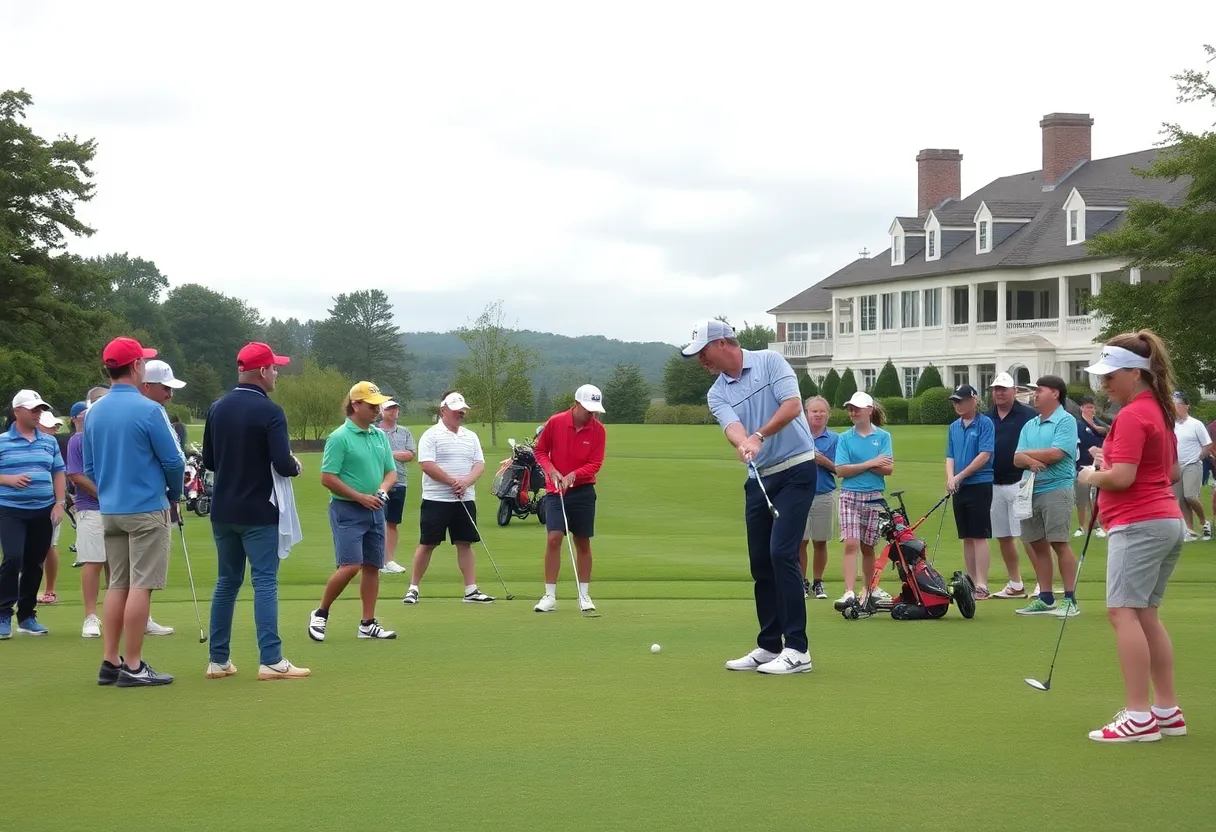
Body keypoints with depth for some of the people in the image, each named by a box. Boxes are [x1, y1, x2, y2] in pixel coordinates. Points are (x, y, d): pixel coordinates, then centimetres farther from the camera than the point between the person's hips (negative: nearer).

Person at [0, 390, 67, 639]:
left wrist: (60, 503, 3)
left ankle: (27, 615, 15)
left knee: (35, 564, 6)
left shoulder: (49, 442, 12)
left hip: (43, 511, 4)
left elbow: (58, 474, 14)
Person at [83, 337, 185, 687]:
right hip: (147, 510, -7)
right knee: (141, 586, -3)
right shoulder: (148, 410, -15)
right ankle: (133, 666, -2)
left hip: (110, 510, 7)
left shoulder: (94, 412, 5)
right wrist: (174, 494, 8)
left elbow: (89, 467, 12)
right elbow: (174, 461, -11)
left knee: (117, 585, 12)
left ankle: (110, 663, 11)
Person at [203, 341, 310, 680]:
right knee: (264, 582, -4)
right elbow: (283, 464, -19)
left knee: (226, 582, 13)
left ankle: (218, 660, 14)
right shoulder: (269, 411, -14)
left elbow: (208, 460, 12)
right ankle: (271, 661, -8)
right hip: (258, 512, -6)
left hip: (223, 511, 6)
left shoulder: (217, 408, 6)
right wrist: (295, 466, 2)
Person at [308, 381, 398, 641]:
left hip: (375, 511, 7)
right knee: (350, 566, -15)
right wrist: (361, 497, -15)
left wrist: (383, 489, -5)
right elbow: (328, 478, -14)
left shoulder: (380, 436, 11)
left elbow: (391, 471, 17)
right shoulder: (339, 438, -11)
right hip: (347, 510, -7)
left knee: (372, 567, 6)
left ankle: (368, 624, 13)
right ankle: (320, 614, 3)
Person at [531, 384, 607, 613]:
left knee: (583, 543, 6)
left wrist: (573, 475, -22)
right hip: (555, 490, -1)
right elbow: (540, 450, 3)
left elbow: (595, 464, -7)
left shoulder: (598, 430, -6)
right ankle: (550, 596, -6)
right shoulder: (555, 422, -8)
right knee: (553, 538, -11)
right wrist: (551, 470, -13)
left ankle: (584, 595, 17)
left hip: (583, 490, 1)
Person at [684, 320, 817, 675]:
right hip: (759, 478, 6)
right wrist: (743, 443, -36)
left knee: (782, 553, -15)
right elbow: (733, 427, -13)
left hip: (795, 470, -6)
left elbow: (792, 406, -16)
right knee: (761, 562, 5)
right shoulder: (716, 394, 7)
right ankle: (769, 646, 14)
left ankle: (797, 649, -13)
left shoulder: (770, 362, -5)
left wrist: (758, 436, -25)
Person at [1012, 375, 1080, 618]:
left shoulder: (1065, 421, -6)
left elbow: (1055, 454, -16)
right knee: (1037, 544, 8)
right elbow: (1017, 459, 9)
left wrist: (1027, 453, -1)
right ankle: (1045, 598, 14)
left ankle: (1070, 599, -7)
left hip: (1057, 488, -7)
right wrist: (1030, 461, -14)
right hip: (1031, 490, 7)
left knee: (1059, 543, -9)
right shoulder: (1029, 426, 17)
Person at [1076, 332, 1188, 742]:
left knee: (1124, 612, -11)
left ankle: (1140, 717, -16)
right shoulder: (1160, 412, 15)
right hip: (1168, 519, 11)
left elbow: (1121, 477, -22)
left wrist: (1092, 476, -1)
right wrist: (1111, 460, 15)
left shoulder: (1132, 416, -15)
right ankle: (1167, 710, 16)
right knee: (1146, 615, 14)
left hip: (1138, 523, -10)